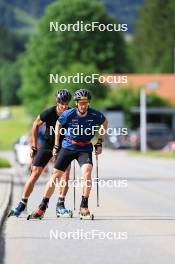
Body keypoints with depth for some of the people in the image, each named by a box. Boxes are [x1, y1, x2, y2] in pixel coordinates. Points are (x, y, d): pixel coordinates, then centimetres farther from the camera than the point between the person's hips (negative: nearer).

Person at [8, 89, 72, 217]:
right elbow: (36, 125, -3)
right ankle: (22, 204, 3)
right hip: (47, 145, -1)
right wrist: (34, 147, 0)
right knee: (35, 174, -6)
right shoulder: (49, 113, -20)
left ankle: (60, 205, -5)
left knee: (65, 174, -16)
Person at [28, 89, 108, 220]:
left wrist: (99, 142, 7)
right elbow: (58, 125, 6)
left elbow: (104, 123, 10)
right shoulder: (68, 114, -15)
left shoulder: (95, 115, -13)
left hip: (85, 149, 0)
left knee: (87, 173, -24)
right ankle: (42, 208, 5)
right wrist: (56, 146, 8)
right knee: (55, 176, -2)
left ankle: (84, 206, -13)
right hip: (68, 147, 0)